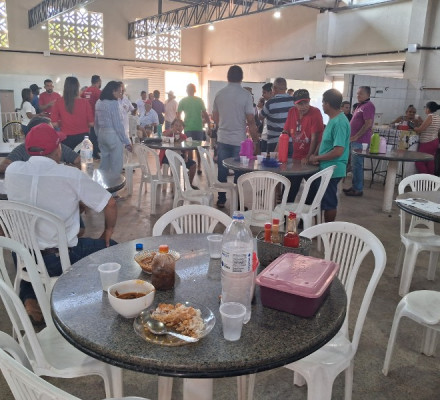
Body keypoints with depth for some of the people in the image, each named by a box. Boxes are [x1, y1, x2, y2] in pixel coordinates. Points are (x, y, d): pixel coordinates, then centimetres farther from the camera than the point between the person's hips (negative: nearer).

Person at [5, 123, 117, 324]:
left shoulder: (12, 171, -6)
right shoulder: (71, 175, -17)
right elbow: (110, 204, -11)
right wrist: (108, 231, 7)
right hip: (60, 258, -4)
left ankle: (29, 299, 26)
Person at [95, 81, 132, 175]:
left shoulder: (99, 103, 10)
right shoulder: (113, 103, -13)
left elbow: (96, 123, 14)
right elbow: (118, 124, -14)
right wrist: (126, 142, -9)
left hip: (101, 134, 8)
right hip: (113, 135, -8)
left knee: (104, 164, 16)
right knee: (116, 166, -1)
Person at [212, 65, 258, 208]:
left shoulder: (219, 94, 3)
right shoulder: (245, 95, -9)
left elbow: (215, 117, 12)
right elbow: (250, 121, -10)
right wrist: (255, 139, 0)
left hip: (222, 139, 4)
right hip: (239, 140, -4)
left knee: (222, 171, 11)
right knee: (239, 172, 5)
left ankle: (221, 200, 19)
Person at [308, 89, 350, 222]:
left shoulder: (339, 122, -20)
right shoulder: (333, 120, 10)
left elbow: (338, 151, -25)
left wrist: (317, 158, -15)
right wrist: (316, 156, 7)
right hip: (325, 168, 10)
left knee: (329, 203, 4)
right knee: (312, 199, 18)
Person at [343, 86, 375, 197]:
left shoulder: (368, 106, -12)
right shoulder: (360, 106, 18)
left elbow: (368, 124, -20)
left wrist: (356, 136, -18)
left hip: (360, 141, -10)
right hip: (355, 140, 10)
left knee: (357, 165, -6)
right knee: (355, 165, 14)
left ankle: (358, 189, 0)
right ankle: (354, 187, 23)